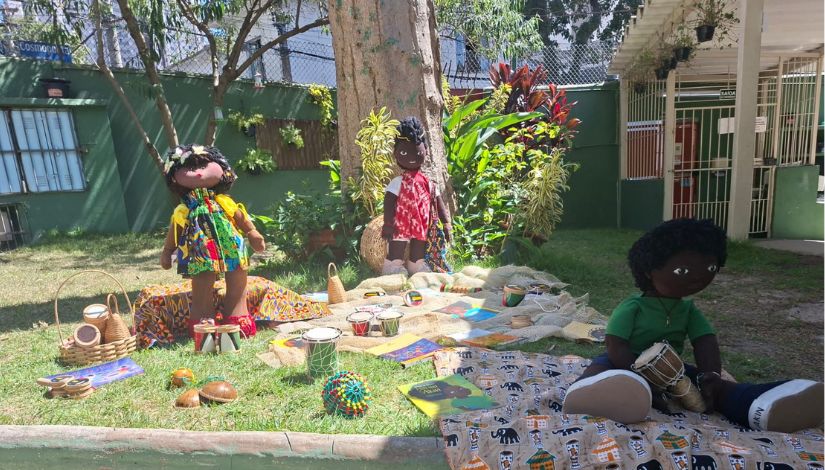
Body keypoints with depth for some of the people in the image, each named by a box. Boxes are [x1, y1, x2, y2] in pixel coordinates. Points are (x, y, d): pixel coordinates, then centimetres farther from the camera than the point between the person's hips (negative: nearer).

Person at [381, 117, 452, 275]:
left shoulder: (428, 183, 8)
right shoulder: (397, 182, -6)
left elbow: (438, 203, 10)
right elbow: (388, 203, -11)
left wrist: (446, 223, 5)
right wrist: (388, 224, -18)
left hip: (420, 228, 5)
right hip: (401, 227, -4)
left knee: (418, 259, 17)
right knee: (396, 256, 2)